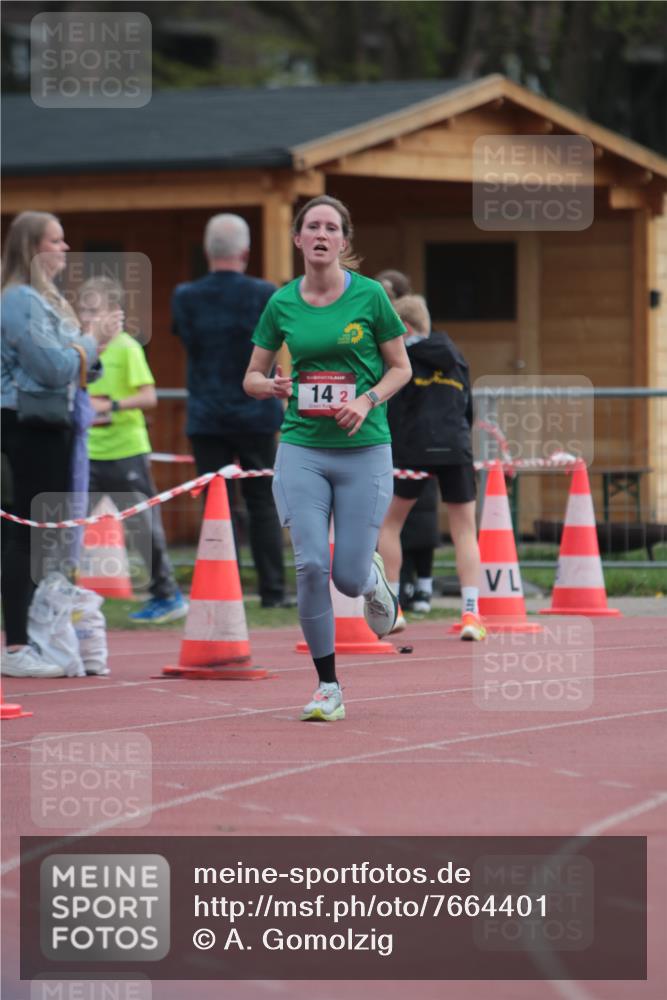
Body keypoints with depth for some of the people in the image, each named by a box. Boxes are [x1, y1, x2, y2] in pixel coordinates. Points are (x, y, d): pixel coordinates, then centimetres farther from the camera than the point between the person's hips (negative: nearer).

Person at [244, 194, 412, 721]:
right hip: (301, 448, 1)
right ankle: (328, 686, 2)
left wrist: (368, 400, -13)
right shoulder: (282, 303, 3)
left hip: (364, 450, -1)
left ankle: (372, 575, 37)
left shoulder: (369, 295, -3)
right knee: (311, 565, -11)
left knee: (349, 578, -3)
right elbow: (253, 376, 11)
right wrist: (271, 386, -12)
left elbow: (401, 367, 5)